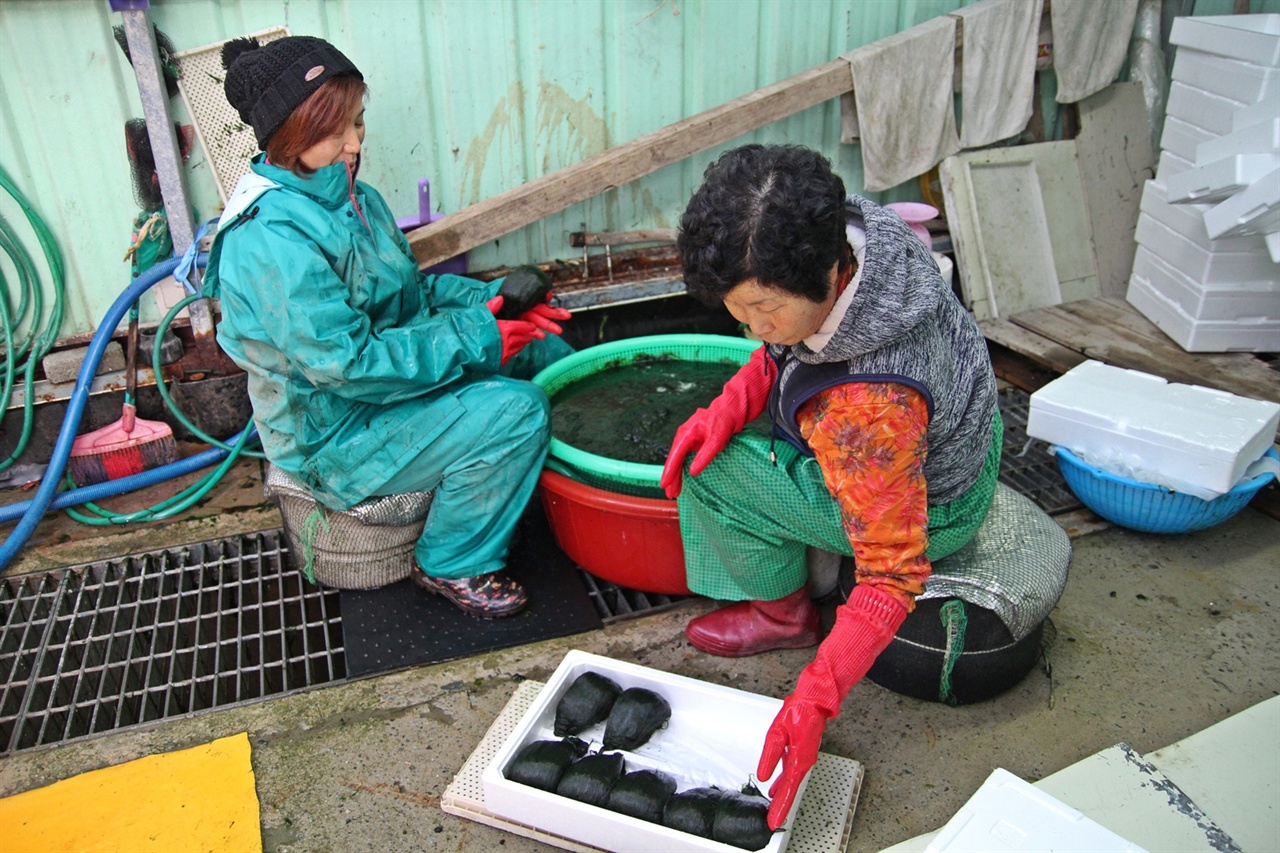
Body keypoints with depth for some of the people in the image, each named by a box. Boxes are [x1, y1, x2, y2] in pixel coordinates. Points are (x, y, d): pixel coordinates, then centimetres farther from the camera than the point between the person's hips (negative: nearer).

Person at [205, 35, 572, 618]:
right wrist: (477, 336, -25)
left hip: (384, 378, 10)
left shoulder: (347, 197, 4)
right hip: (333, 435, -9)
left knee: (543, 351, 9)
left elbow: (410, 291, 12)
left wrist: (486, 302, -6)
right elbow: (348, 364, -29)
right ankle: (451, 565, -4)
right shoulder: (272, 240, -27)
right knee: (514, 411, -25)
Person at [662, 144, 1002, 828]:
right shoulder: (849, 232, -21)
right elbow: (787, 348, -1)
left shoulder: (866, 410, -44)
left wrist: (813, 700, -37)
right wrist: (732, 401, -17)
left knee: (715, 474, -15)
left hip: (932, 508, -8)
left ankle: (784, 612, 10)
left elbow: (894, 574, -35)